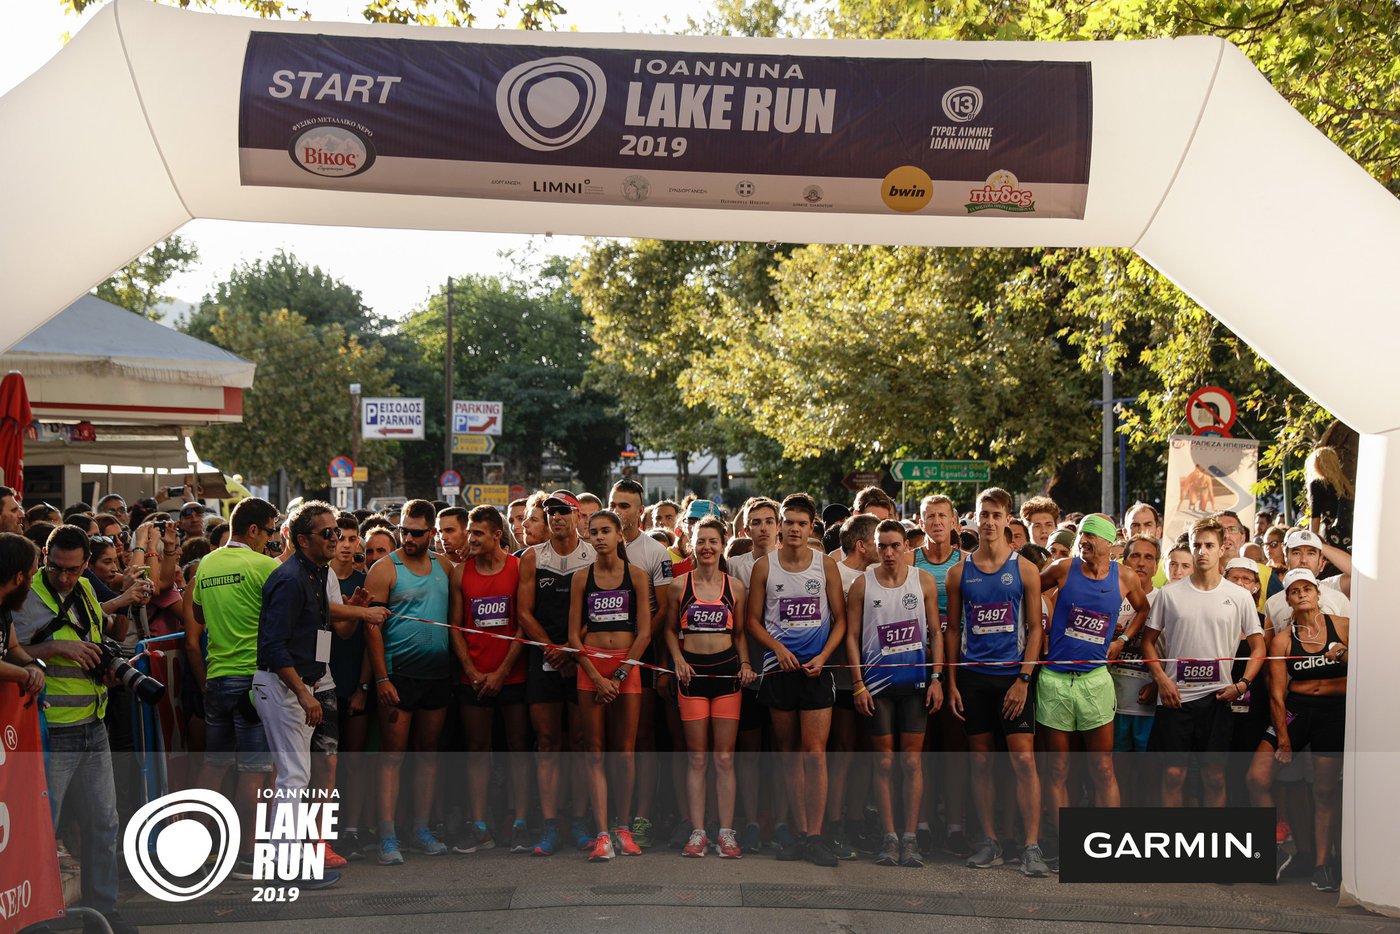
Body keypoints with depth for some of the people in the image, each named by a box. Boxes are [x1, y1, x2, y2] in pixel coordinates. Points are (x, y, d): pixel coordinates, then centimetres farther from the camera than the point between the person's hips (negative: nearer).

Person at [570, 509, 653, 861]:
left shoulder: (637, 575, 2)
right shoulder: (581, 578, 6)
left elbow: (644, 632, -2)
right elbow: (574, 634, 3)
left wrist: (620, 675, -8)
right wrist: (597, 677, -7)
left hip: (627, 665, -1)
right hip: (590, 666, 1)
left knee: (624, 751, 0)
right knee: (594, 751, -2)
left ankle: (623, 828, 15)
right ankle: (602, 835, -2)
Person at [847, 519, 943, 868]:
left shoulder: (924, 581, 5)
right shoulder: (862, 584, 2)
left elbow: (935, 632, 8)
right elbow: (852, 636, 3)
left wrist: (936, 678, 0)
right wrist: (858, 684, -3)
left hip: (915, 682, 1)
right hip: (877, 683, 0)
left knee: (912, 761, 0)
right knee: (884, 762, 1)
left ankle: (910, 838, 6)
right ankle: (889, 837, 7)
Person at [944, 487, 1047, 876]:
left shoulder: (1024, 569, 2)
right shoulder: (959, 572, 7)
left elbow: (1035, 628, 0)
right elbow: (953, 630, 10)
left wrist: (1023, 679, -9)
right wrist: (952, 683, 4)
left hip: (1013, 676, -2)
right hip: (972, 677, 2)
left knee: (1024, 760, -8)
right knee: (981, 761, 7)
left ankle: (1032, 846, -5)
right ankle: (989, 841, 15)